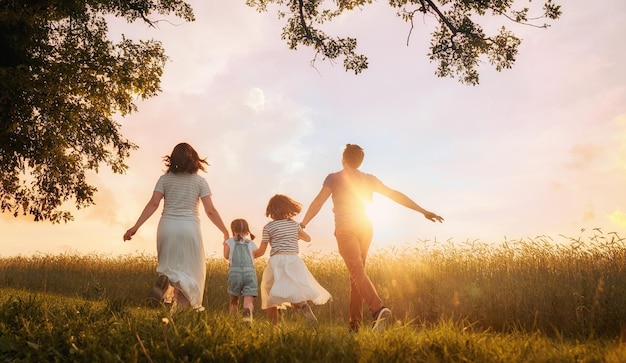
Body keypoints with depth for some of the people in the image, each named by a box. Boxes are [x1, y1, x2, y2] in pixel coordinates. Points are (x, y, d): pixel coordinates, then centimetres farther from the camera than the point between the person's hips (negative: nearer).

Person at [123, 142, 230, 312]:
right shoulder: (199, 181, 3)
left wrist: (136, 227, -5)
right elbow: (210, 210, -3)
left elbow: (153, 204, -5)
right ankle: (180, 307, -9)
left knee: (169, 264, 16)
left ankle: (165, 278, -19)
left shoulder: (165, 179, 7)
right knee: (190, 269, 8)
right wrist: (225, 232, 6)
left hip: (167, 226, 2)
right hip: (189, 227, -2)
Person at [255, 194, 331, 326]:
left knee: (271, 297, 12)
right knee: (294, 293, -3)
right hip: (294, 260, 2)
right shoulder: (294, 224, 13)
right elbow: (308, 238, 28)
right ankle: (303, 305, -37)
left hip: (277, 261, -2)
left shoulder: (268, 227, 4)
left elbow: (261, 251, 6)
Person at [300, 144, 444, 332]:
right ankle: (354, 323, 9)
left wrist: (302, 225, 0)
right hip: (365, 227, 5)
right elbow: (395, 195, 14)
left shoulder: (334, 178, 5)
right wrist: (423, 211, 17)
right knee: (357, 273, 10)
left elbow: (318, 202, -3)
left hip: (345, 228, -4)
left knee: (357, 271, -16)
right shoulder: (369, 179, 16)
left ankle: (379, 309, -37)